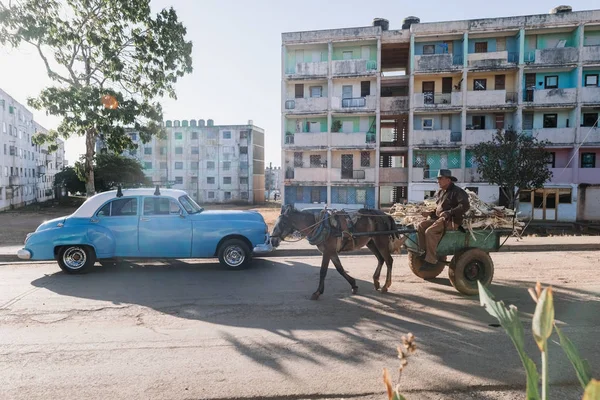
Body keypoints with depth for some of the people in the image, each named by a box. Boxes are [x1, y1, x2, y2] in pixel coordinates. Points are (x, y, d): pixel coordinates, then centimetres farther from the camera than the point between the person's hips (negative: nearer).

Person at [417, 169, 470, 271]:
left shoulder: (457, 192, -5)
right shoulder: (439, 193, 20)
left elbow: (464, 206, -18)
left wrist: (449, 212, -26)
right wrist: (429, 213, 6)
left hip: (451, 221, -8)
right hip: (438, 218, 8)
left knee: (430, 231, -28)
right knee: (421, 226, -12)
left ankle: (431, 261, -22)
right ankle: (422, 252, -8)